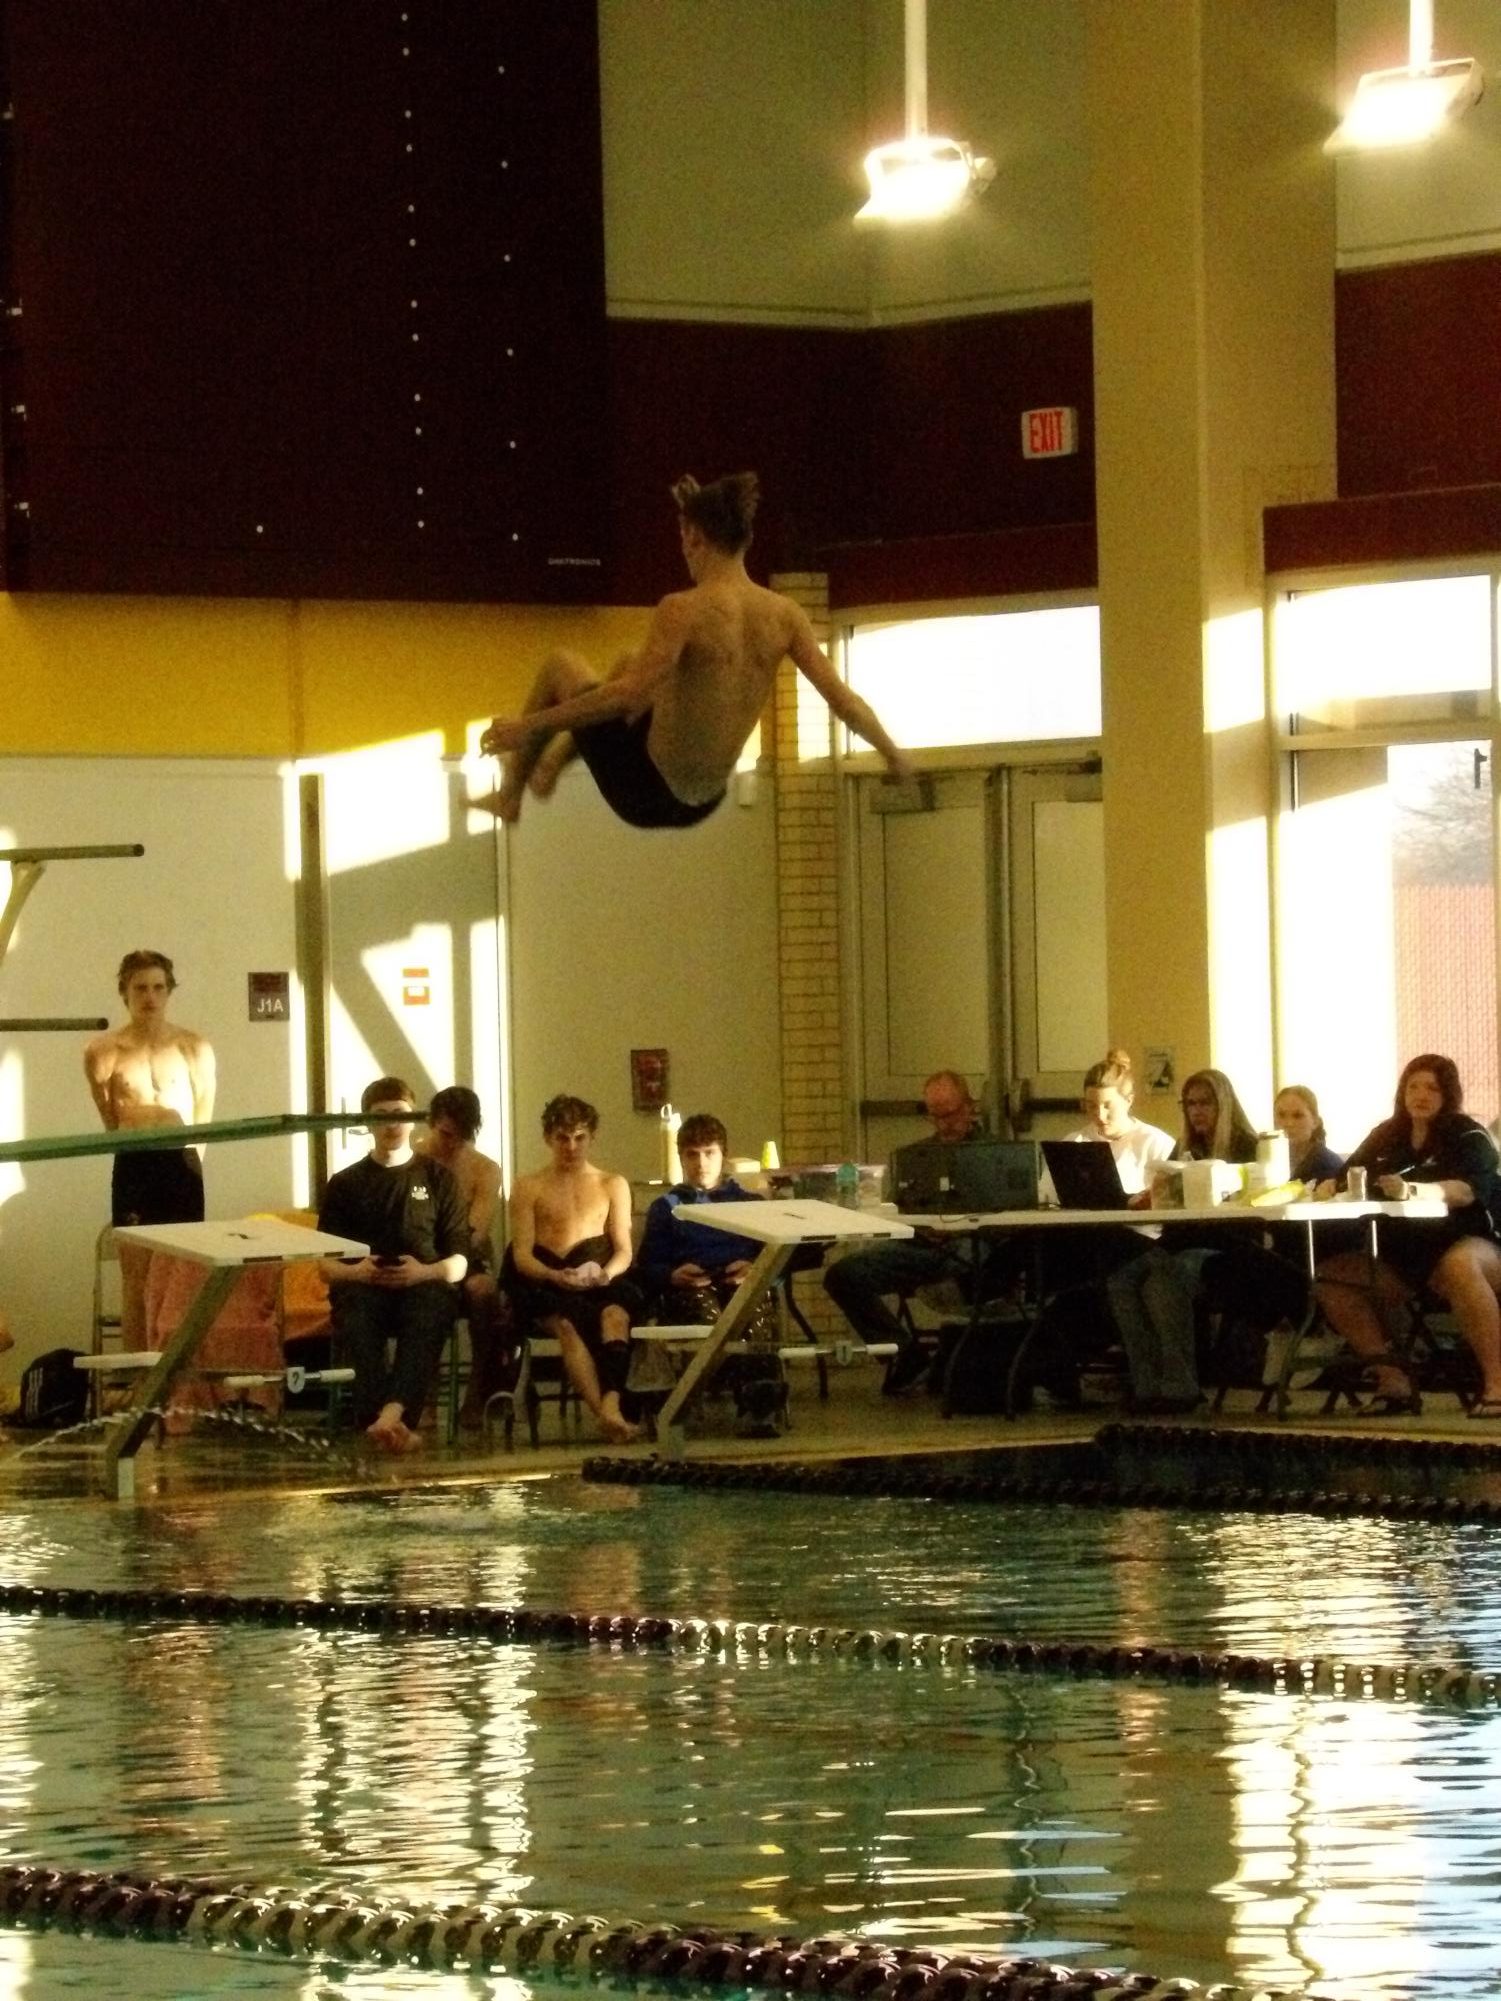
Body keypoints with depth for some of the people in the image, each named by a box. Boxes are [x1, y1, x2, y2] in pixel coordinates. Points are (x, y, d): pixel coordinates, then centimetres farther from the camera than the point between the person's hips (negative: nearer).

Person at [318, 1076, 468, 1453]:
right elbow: (324, 1262, 14)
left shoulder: (437, 1178, 20)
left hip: (423, 1283, 0)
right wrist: (352, 1271, -10)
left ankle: (390, 1414, -59)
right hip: (361, 1285, 0)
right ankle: (399, 1424, -58)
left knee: (431, 1309, -38)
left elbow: (459, 1261, 12)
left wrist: (425, 1271, -11)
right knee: (357, 1320, -38)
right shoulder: (345, 1184, 20)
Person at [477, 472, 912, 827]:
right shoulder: (784, 615, -5)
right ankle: (549, 768, 44)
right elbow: (843, 700, -2)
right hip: (701, 804, 6)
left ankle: (509, 796, 27)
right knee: (629, 664, 30)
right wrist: (892, 754, 15)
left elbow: (630, 694, -30)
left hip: (648, 794, -6)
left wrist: (531, 724, -26)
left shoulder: (685, 610, -21)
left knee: (561, 667, 17)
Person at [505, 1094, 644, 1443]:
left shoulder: (612, 1185, 22)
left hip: (601, 1284, 1)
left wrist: (605, 1274, -11)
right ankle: (606, 1412, -55)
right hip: (545, 1281, -1)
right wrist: (557, 1276, -17)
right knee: (566, 1322, -36)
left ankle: (610, 1405, -56)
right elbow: (521, 1255, 4)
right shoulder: (529, 1188, 16)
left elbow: (624, 1251, 13)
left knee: (615, 1314, -35)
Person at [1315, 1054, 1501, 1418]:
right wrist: (1329, 1187, -12)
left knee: (1458, 1266, -42)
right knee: (1331, 1275, -16)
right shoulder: (1387, 1136, 12)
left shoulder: (1468, 1136, -6)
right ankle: (1392, 1377, -20)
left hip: (1468, 1242, -6)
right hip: (1403, 1254, 6)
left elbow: (1469, 1189, -24)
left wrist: (1413, 1190, -42)